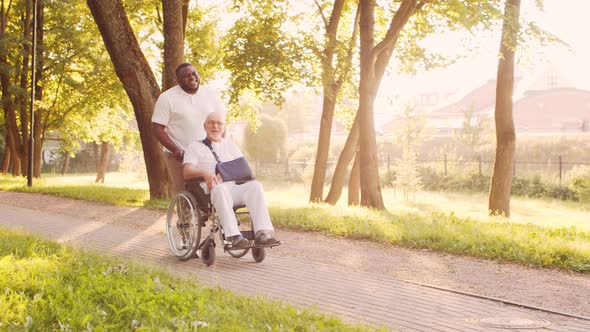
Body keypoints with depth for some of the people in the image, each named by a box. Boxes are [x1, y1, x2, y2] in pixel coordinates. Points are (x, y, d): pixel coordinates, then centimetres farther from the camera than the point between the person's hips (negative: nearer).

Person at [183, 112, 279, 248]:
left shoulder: (230, 146, 27)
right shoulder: (195, 147, 17)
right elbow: (187, 172, 0)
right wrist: (205, 173, -23)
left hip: (232, 188, 3)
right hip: (209, 191, -3)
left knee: (255, 185, -28)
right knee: (221, 189, -39)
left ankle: (262, 233, -40)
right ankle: (234, 237, -48)